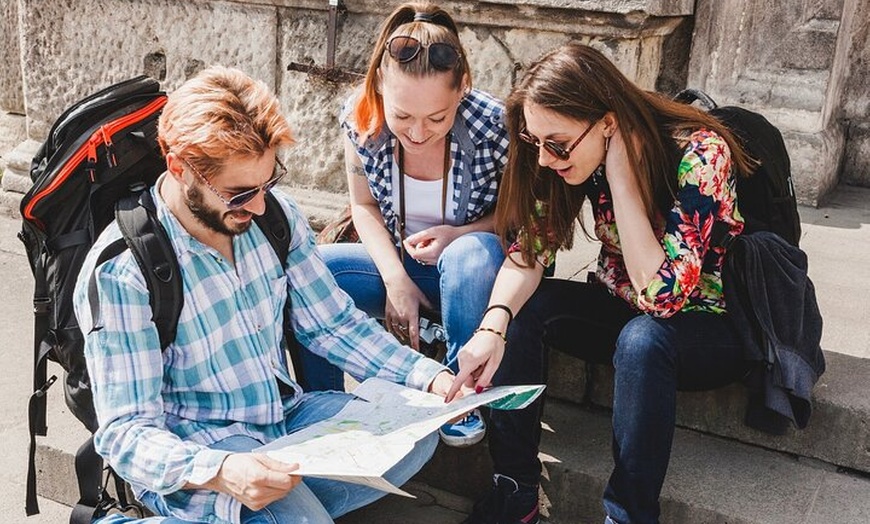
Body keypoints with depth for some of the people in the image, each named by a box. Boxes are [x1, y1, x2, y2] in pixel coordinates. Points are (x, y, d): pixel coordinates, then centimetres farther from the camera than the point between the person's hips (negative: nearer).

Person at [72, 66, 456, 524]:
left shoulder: (276, 215, -3)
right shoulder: (121, 274, -20)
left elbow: (333, 325, 6)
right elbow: (126, 433, -20)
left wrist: (430, 376, -9)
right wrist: (220, 471, -40)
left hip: (286, 413, 6)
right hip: (191, 451, -6)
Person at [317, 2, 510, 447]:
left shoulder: (493, 125, -24)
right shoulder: (361, 117, -16)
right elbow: (365, 206, -1)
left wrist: (457, 236, -27)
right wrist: (396, 280, -15)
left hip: (475, 274, -3)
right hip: (399, 265, 3)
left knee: (471, 254, -38)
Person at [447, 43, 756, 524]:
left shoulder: (698, 154, -27)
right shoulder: (575, 155, -11)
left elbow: (662, 295, -31)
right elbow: (529, 250, -15)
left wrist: (620, 177, -32)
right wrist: (493, 325, -33)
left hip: (715, 324, -5)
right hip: (624, 313, 6)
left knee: (641, 338, -36)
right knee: (522, 305, -19)